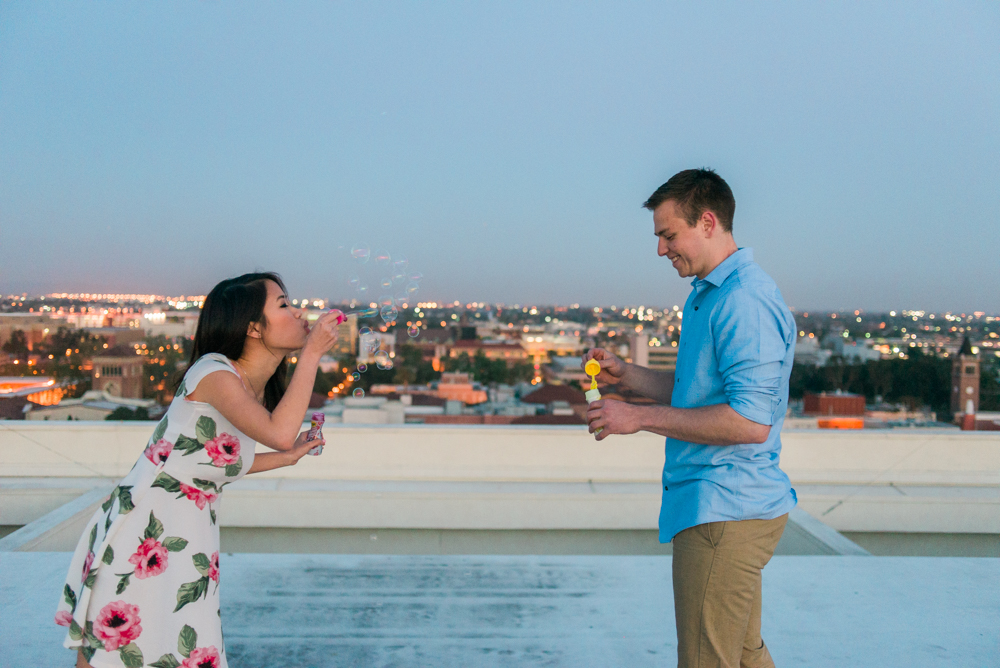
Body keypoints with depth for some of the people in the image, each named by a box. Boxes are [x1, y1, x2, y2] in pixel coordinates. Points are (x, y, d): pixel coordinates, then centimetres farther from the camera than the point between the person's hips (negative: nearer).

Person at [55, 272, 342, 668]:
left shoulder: (259, 392, 9)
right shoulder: (213, 371, -17)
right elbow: (278, 433, -32)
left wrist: (289, 456, 17)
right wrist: (311, 353, -24)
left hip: (188, 543, 8)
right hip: (141, 533, -8)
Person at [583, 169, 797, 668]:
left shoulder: (744, 301, -19)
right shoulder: (707, 295, 16)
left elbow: (750, 419, -26)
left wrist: (641, 418, -21)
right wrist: (626, 375, 9)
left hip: (723, 510, -11)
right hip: (727, 504, 11)